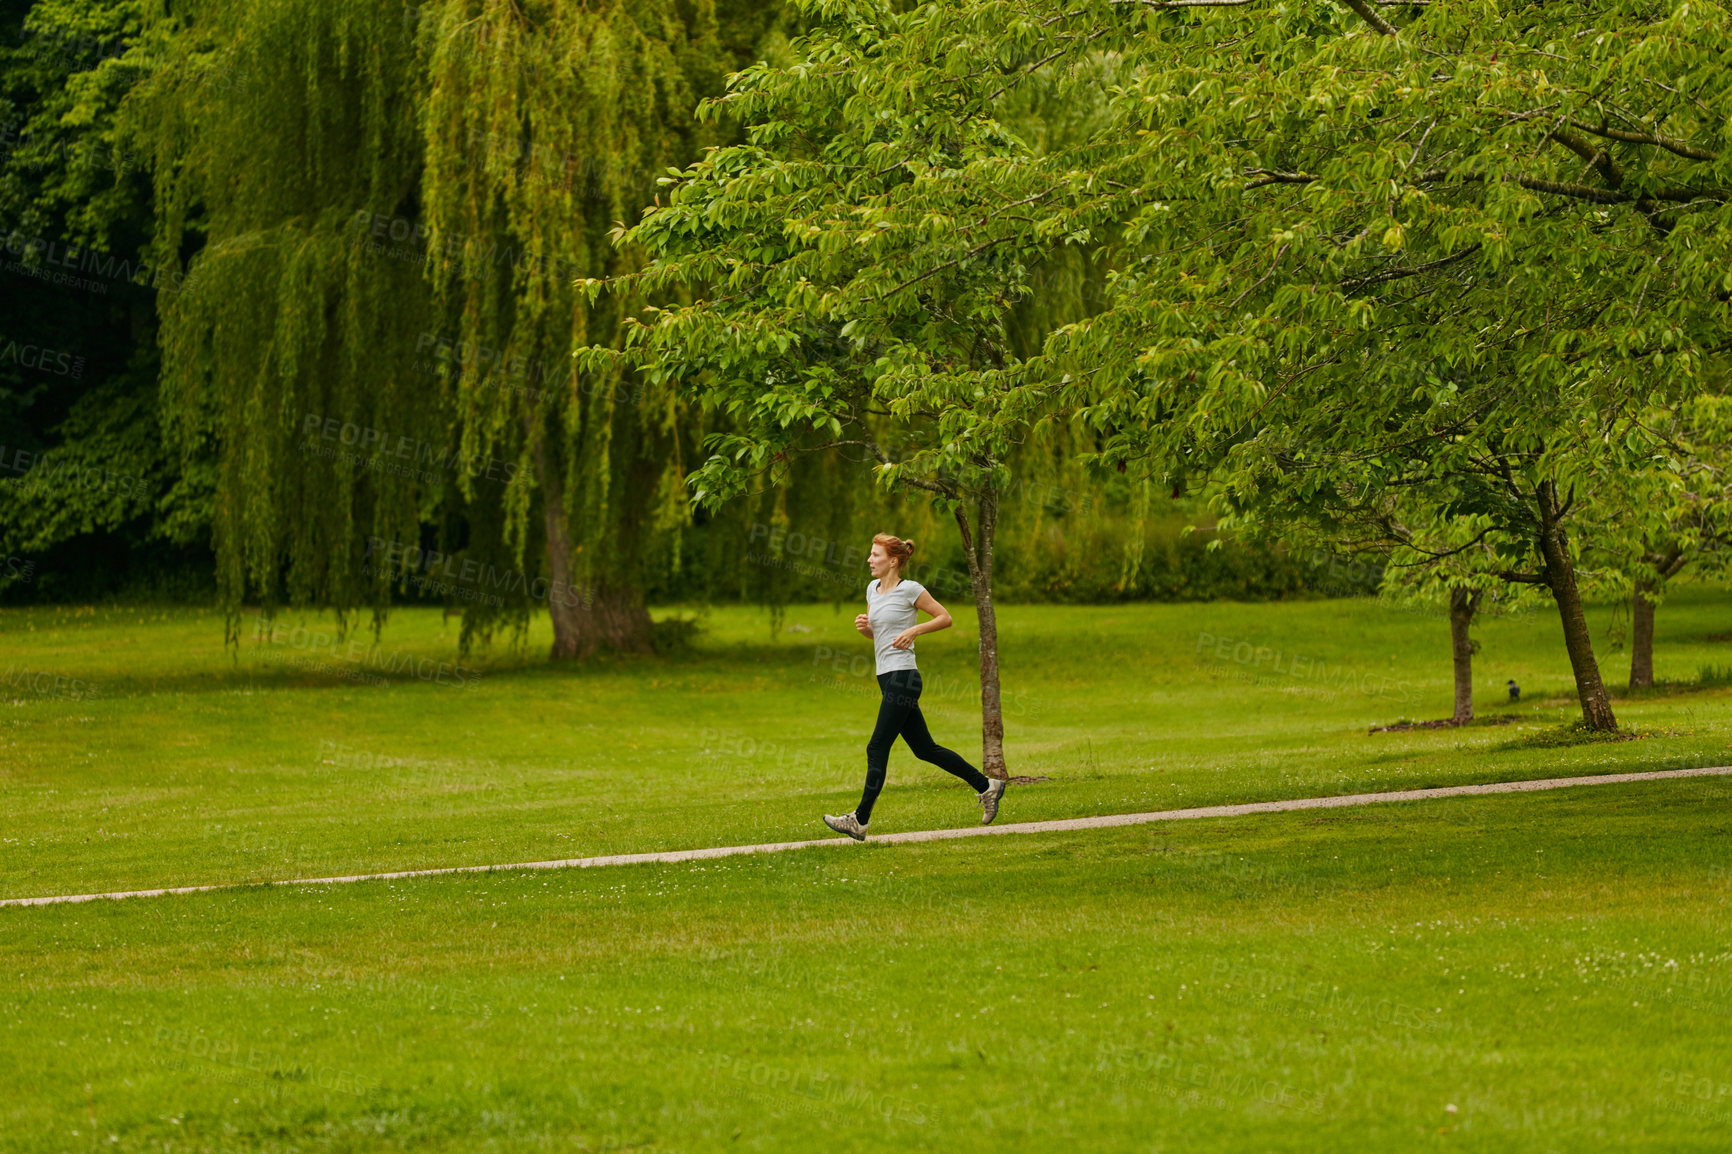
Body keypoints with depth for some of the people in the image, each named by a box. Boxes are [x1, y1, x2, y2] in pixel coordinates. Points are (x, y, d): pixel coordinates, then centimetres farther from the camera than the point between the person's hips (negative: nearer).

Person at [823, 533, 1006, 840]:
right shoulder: (873, 589, 14)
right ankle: (986, 786, 20)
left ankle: (860, 821, -6)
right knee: (924, 748, 11)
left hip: (903, 678, -9)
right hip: (887, 679, 9)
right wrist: (864, 626, 3)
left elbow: (945, 618, -3)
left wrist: (913, 630, -15)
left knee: (877, 748, -8)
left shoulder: (909, 590, -9)